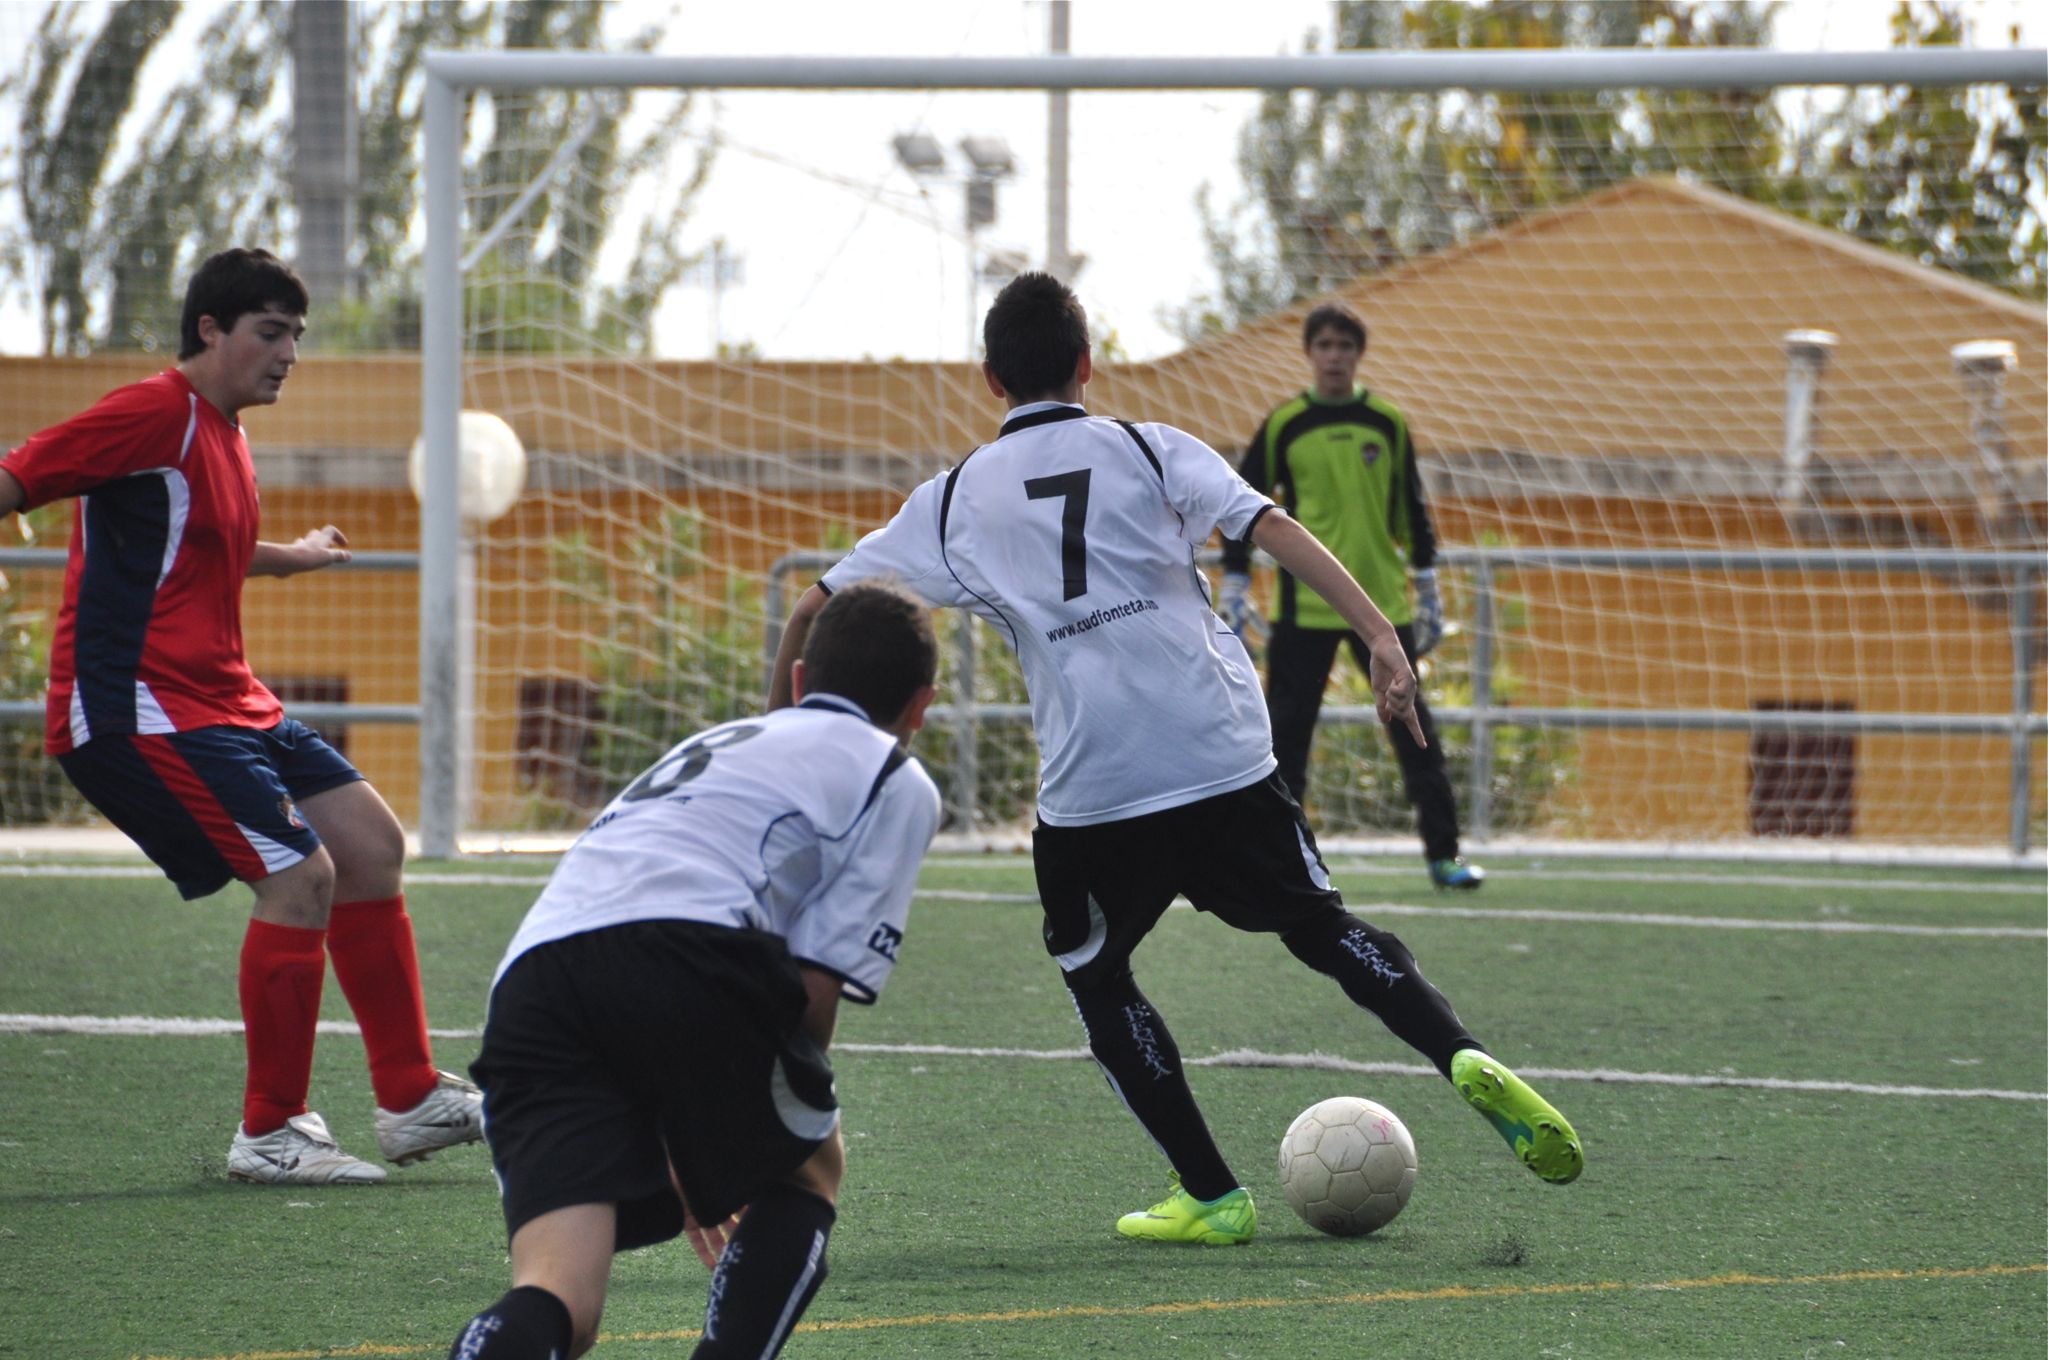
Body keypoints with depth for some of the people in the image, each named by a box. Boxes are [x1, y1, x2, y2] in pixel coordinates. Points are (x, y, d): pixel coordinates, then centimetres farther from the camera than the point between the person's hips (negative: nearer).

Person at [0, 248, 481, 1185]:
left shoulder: (222, 434, 16)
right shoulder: (155, 414, -13)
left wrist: (288, 559, 45)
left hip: (223, 702, 11)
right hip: (139, 711, -11)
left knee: (369, 840, 9)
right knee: (301, 874, -17)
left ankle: (411, 1100, 16)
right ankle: (269, 1134, -5)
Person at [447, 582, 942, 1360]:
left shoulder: (715, 744, 43)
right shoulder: (898, 780, 21)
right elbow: (818, 980, 8)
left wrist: (681, 1160, 56)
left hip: (529, 977, 5)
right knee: (807, 1171, 25)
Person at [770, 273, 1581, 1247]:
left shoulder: (955, 501, 11)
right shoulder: (1151, 453, 8)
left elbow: (819, 605, 14)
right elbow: (1274, 529, -6)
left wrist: (785, 695, 32)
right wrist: (1380, 637, -12)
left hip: (1090, 793, -1)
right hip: (1225, 760, 1)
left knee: (1096, 980, 21)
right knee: (1321, 928, 18)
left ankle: (1210, 1194, 14)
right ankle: (1467, 1062, -4)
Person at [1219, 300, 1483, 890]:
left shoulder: (1387, 423, 6)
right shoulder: (1282, 427, 1)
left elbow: (1412, 510, 14)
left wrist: (1428, 592, 14)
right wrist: (1234, 589, 2)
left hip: (1385, 605, 1)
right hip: (1305, 609, -1)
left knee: (1415, 730, 1)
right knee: (1285, 732, -1)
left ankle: (1443, 852, 7)